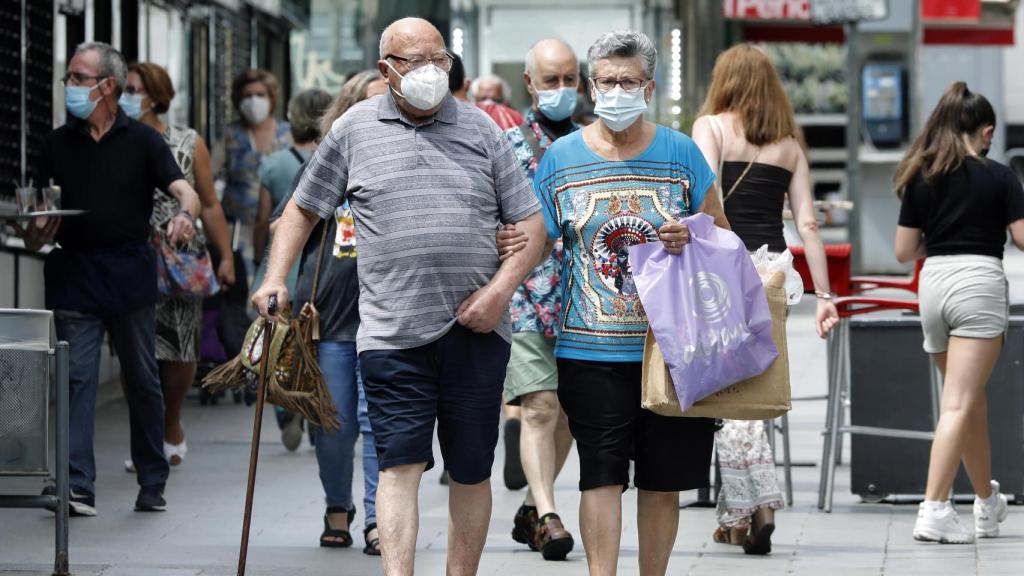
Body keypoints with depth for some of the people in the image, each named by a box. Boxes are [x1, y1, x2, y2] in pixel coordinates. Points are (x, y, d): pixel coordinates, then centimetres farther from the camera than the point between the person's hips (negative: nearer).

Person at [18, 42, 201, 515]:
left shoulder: (142, 140, 2)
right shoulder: (58, 143, 9)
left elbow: (185, 191, -9)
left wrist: (185, 215, -32)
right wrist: (35, 235, -14)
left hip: (130, 275, -1)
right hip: (73, 276, 1)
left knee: (143, 381, 7)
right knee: (76, 378, -7)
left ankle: (153, 484, 17)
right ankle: (77, 485, -12)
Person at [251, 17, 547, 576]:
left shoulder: (481, 130, 9)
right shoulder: (354, 129, 8)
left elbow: (531, 223, 8)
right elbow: (302, 209, 16)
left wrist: (501, 289, -6)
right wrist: (275, 278, 3)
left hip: (475, 328, 2)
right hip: (393, 333, -2)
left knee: (471, 471, 8)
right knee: (400, 465, -10)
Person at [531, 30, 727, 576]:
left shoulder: (680, 153, 5)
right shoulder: (560, 158, 5)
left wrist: (691, 239, -10)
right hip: (590, 351, -1)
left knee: (663, 480, 6)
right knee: (601, 475, -6)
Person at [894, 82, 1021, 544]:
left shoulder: (920, 178, 8)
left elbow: (904, 251, 8)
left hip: (933, 283, 5)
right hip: (979, 282, -5)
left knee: (970, 400, 18)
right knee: (959, 404, -9)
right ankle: (933, 510, -19)